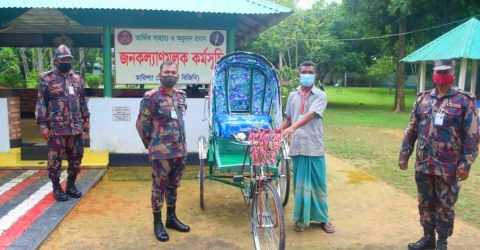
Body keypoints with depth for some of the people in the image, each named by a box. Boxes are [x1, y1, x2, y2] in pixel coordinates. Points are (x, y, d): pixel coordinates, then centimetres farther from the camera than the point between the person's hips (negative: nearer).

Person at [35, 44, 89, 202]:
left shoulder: (77, 79, 11)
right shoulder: (47, 79, -3)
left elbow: (83, 101, 17)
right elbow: (41, 103, -4)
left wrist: (86, 120, 14)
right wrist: (43, 125, -9)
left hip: (76, 128, 5)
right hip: (56, 128, -4)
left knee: (76, 158, 10)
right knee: (55, 160, 2)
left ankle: (71, 185, 25)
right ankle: (57, 188, 16)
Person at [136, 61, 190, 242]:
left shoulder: (181, 96, 8)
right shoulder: (151, 97, -12)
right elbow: (141, 124, -6)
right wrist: (151, 144, 2)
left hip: (180, 150, 6)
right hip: (161, 152, -6)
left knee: (173, 185, 17)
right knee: (159, 187, 5)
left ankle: (171, 218, 32)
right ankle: (158, 223, 18)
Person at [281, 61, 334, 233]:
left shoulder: (320, 96, -3)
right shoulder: (293, 96, 10)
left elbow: (310, 115, -19)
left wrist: (293, 127, -33)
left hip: (315, 147, -3)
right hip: (298, 146, 3)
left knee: (318, 183, 6)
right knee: (300, 184, 9)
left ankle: (322, 218, 20)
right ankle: (301, 218, 20)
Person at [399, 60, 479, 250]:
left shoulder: (464, 101, -5)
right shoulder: (423, 99, 8)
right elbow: (411, 130, 11)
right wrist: (404, 155, 9)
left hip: (448, 168, -4)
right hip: (423, 165, 4)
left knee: (445, 206, 8)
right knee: (425, 204, 14)